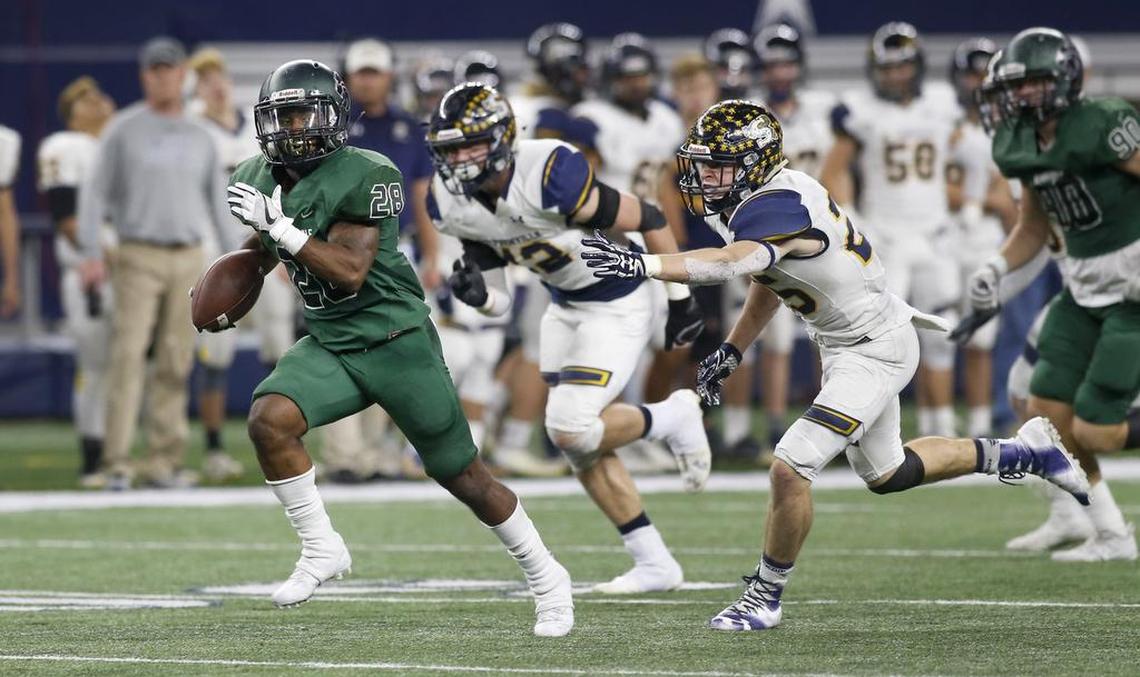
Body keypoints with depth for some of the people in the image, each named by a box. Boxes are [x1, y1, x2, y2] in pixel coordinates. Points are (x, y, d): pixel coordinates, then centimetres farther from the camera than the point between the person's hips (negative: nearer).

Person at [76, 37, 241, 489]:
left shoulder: (199, 137, 13)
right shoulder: (123, 130, 2)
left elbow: (218, 201, 16)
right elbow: (95, 193, 0)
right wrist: (91, 253, -11)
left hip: (188, 259, 4)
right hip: (139, 256, -4)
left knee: (175, 363, 3)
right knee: (128, 354, -12)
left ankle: (164, 461, 7)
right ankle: (117, 463, -14)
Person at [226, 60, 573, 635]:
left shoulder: (364, 178, -18)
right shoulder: (260, 180, 4)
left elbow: (350, 271, -26)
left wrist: (280, 227, -28)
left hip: (396, 343, -6)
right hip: (328, 346, 6)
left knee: (462, 475, 3)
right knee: (268, 419, -23)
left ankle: (546, 578, 22)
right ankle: (321, 550, -9)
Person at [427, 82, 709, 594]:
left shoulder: (551, 177, -32)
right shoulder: (452, 203, -11)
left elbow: (648, 220, -20)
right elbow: (498, 302, 0)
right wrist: (476, 292, -25)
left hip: (618, 305, -8)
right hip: (564, 306, 8)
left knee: (571, 428, -19)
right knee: (580, 448, 8)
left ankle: (672, 418, 9)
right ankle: (655, 565, 19)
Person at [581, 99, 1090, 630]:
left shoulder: (776, 209, -31)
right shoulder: (763, 198, -2)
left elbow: (731, 263, -52)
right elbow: (768, 279, 14)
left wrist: (640, 264, -63)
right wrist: (730, 352, 10)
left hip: (875, 349, -11)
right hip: (843, 343, 11)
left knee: (791, 469, -18)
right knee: (885, 475, 25)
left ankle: (767, 596, 1)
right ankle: (1025, 452, 41)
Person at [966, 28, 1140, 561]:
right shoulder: (1023, 145, 4)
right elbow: (1034, 228, 17)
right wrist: (997, 268, -1)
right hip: (1084, 291, 8)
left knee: (1095, 430, -13)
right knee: (1047, 413, 3)